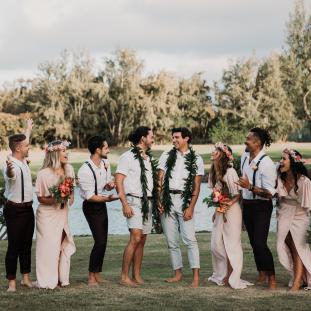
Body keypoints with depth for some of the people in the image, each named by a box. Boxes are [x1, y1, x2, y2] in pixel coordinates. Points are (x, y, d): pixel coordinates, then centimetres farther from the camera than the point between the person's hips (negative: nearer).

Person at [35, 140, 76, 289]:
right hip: (47, 215, -5)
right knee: (49, 248, -3)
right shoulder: (44, 174, -15)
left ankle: (61, 278, 17)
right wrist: (54, 200, -26)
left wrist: (70, 197, -2)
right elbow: (40, 198, -10)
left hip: (63, 214, 5)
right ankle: (47, 281, 6)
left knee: (63, 246, 6)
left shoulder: (69, 169, 1)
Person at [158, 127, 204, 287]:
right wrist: (159, 201, -3)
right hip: (167, 200, 3)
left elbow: (196, 186, 1)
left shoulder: (196, 159, 5)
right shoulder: (166, 156, 10)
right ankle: (178, 273, 15)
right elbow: (160, 180, 8)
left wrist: (191, 207, -9)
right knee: (171, 241, 6)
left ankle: (196, 276, -11)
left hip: (185, 200, -3)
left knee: (190, 239, -10)